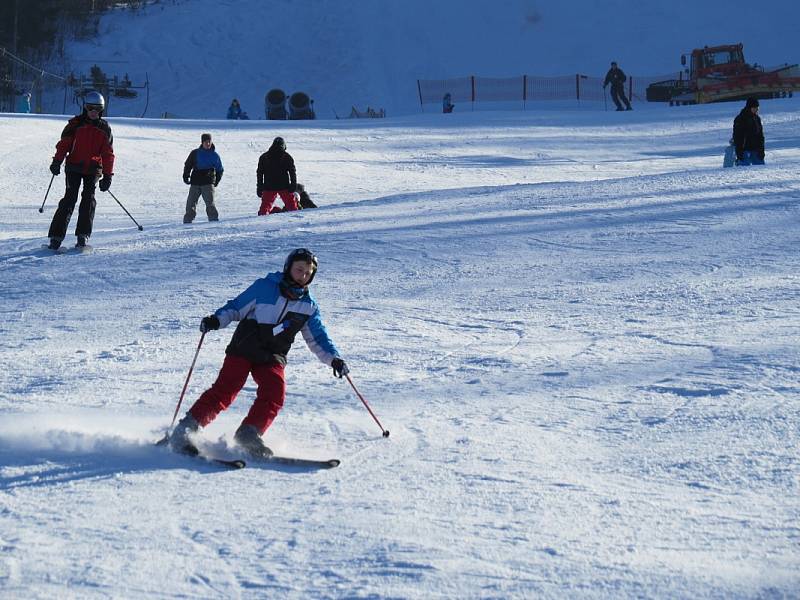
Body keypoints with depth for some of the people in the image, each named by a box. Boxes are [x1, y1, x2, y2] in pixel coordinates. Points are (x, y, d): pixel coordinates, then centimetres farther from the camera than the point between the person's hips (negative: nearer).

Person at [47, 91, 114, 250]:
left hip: (93, 170, 2)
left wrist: (108, 176, 3)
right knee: (70, 198, -10)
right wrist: (57, 161, -14)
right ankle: (56, 236, -11)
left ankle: (83, 235, -6)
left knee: (88, 198, -9)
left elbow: (108, 153, 8)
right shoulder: (75, 124, 1)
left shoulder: (104, 128, 6)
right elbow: (64, 144, 0)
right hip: (74, 167, -2)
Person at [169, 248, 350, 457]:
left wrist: (333, 358, 1)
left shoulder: (309, 306, 8)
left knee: (275, 393, -23)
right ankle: (186, 428, -15)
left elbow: (318, 338, 16)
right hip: (243, 350, -3)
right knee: (224, 391, -17)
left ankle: (248, 434, -20)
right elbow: (236, 307, 3)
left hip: (272, 358, 3)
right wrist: (217, 319, -13)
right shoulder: (264, 287, -2)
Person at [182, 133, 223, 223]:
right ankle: (188, 219, 10)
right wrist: (186, 177, 5)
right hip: (195, 182, 2)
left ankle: (213, 218, -8)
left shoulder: (214, 155, 5)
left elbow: (220, 170, 13)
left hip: (208, 183, -2)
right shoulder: (195, 153, 4)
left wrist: (216, 181, 6)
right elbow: (187, 165, 13)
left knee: (210, 202, -14)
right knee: (191, 202, 1)